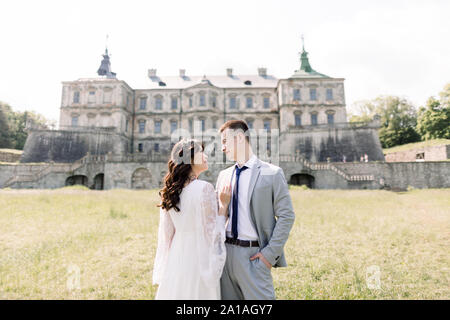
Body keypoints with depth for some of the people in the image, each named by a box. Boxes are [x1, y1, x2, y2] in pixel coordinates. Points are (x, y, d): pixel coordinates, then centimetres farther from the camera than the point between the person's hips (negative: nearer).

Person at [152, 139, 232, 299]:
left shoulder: (170, 190, 1)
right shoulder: (205, 188, -19)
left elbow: (166, 233, 8)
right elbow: (213, 232, -15)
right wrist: (223, 204, -7)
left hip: (176, 258, 6)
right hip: (199, 257, -6)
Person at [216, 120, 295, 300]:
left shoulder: (272, 173, -6)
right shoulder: (223, 175, 9)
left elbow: (287, 216, -6)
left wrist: (270, 253, -11)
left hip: (253, 254, -4)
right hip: (226, 252, 5)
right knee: (227, 296, 15)